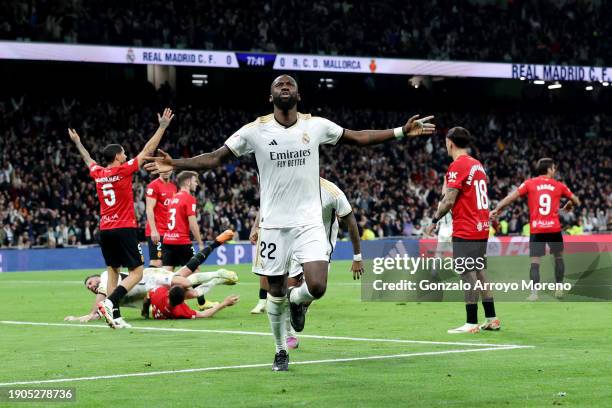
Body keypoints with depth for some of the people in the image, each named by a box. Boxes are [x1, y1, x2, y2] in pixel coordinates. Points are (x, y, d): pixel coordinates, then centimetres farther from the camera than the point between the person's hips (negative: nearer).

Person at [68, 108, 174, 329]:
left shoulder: (98, 173, 7)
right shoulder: (124, 170, -8)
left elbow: (88, 159, 29)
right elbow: (147, 151, -6)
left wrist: (78, 143, 48)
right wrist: (162, 127, -1)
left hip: (105, 230, 6)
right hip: (124, 228, -6)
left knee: (113, 271, 13)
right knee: (136, 272, -3)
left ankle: (115, 316, 8)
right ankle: (109, 302, -21)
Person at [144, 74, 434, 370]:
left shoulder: (316, 125, 1)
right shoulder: (255, 130, -4)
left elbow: (358, 137, 12)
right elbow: (217, 158, -2)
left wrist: (401, 132, 8)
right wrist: (176, 165, -14)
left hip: (309, 221, 0)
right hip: (274, 223, 0)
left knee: (316, 287, -16)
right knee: (276, 292, 6)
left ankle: (297, 300, 21)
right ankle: (281, 351, 28)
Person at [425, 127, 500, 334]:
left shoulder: (458, 166, -12)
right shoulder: (478, 165, 14)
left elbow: (449, 201, -15)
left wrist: (434, 221, -5)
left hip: (465, 230, -9)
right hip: (482, 227, 9)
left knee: (468, 274, -7)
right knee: (479, 271, 13)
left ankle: (471, 323, -8)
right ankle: (491, 319, 14)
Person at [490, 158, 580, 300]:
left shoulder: (529, 183, 4)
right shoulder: (559, 186, 7)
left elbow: (512, 196, -5)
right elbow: (576, 201, 16)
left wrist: (497, 209, -1)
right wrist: (569, 205, 38)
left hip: (536, 229, -1)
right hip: (554, 228, 1)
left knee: (535, 261, -1)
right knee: (558, 257, 20)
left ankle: (534, 293, -13)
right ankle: (559, 289, 22)